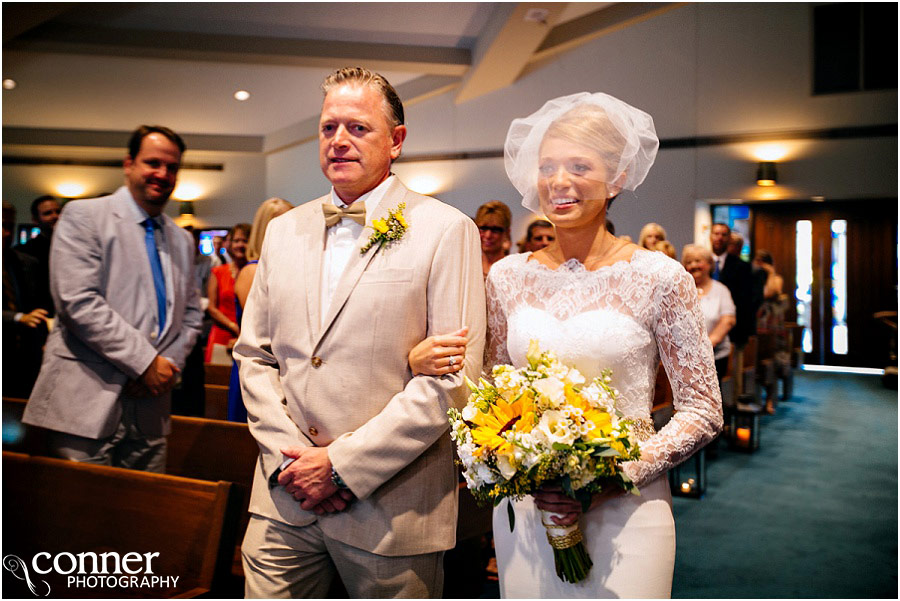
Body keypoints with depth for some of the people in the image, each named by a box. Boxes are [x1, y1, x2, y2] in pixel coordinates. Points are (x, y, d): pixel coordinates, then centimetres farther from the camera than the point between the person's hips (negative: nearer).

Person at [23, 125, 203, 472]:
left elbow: (191, 314, 20)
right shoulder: (83, 217, -1)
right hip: (87, 405, -5)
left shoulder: (182, 240, 18)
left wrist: (170, 363, -1)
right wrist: (146, 361, -14)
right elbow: (78, 302, -13)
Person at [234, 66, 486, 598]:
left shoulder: (447, 231, -7)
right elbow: (254, 355, 11)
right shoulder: (284, 231, 10)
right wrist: (285, 455, -4)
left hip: (391, 509, -4)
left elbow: (454, 375, -13)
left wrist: (343, 464, -13)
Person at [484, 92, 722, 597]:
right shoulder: (507, 277, 2)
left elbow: (704, 410, -4)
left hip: (625, 510, -3)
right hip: (524, 507, 3)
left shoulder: (660, 278, -7)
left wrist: (622, 472, -15)